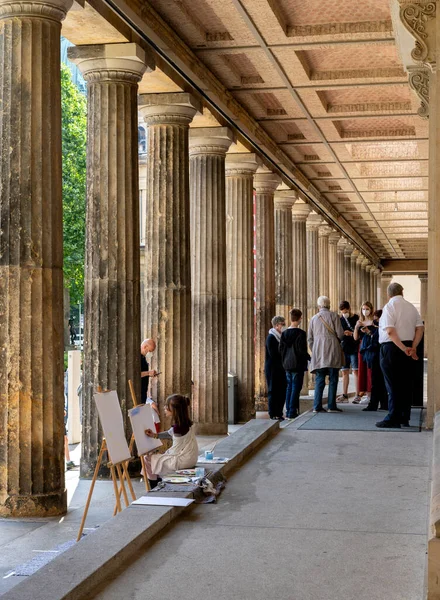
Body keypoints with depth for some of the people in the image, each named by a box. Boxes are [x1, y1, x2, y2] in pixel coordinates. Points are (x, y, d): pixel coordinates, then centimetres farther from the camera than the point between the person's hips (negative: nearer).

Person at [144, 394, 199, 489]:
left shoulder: (178, 427, -23)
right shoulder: (186, 423, 4)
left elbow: (175, 450, -14)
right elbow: (170, 433, 16)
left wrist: (166, 453, 4)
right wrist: (155, 435, 7)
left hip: (182, 460, -10)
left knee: (148, 459, -2)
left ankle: (154, 489, 9)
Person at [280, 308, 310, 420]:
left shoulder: (284, 333, 5)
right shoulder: (300, 333, -13)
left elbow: (281, 349, 8)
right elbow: (301, 350, -16)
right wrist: (309, 358, -1)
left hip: (287, 365, 6)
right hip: (297, 365, -6)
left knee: (289, 387, 14)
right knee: (296, 388, -2)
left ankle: (288, 412, 15)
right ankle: (292, 413, -3)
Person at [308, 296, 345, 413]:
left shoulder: (313, 318, 12)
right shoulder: (334, 316, 0)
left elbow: (310, 338, 13)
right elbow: (340, 334, -4)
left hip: (318, 352, 3)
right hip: (332, 350, -3)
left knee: (319, 379, 5)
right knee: (333, 379, 1)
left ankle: (317, 406, -1)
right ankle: (331, 406, -2)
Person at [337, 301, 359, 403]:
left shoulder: (356, 319, -3)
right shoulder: (341, 319, 12)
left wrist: (351, 333, -19)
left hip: (354, 348, -5)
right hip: (343, 348, 5)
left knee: (355, 371, -6)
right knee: (344, 371, 7)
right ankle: (344, 395, 11)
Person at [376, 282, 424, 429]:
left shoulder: (389, 307, -10)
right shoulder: (411, 307, 9)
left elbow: (390, 331, -20)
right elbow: (420, 328, 3)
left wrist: (404, 349, -19)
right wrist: (413, 347, -3)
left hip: (391, 348, -6)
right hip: (408, 348, 6)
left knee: (393, 385, -3)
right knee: (406, 383, 11)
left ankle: (393, 419, -3)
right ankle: (405, 418, 15)